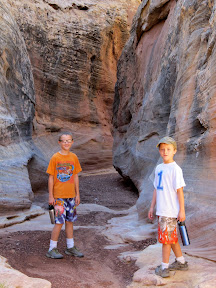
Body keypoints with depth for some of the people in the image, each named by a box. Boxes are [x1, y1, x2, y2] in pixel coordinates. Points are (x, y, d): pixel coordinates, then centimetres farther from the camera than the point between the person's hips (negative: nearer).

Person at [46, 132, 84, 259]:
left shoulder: (74, 157, 5)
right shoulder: (55, 158, -7)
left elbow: (76, 177, 10)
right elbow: (51, 178, -5)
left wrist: (77, 194, 9)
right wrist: (50, 196, -7)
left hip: (71, 195, 5)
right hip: (59, 195, -5)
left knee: (70, 221, 13)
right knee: (60, 221, -5)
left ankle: (70, 247, 25)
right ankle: (52, 249, 8)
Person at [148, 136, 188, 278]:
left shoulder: (175, 169, -12)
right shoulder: (159, 168, 11)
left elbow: (180, 190, -12)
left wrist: (182, 211, -12)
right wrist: (152, 207, 16)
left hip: (170, 211, -8)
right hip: (161, 210, 8)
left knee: (166, 238, 0)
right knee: (171, 237, 18)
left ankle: (164, 268, 12)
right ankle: (181, 262, 33)